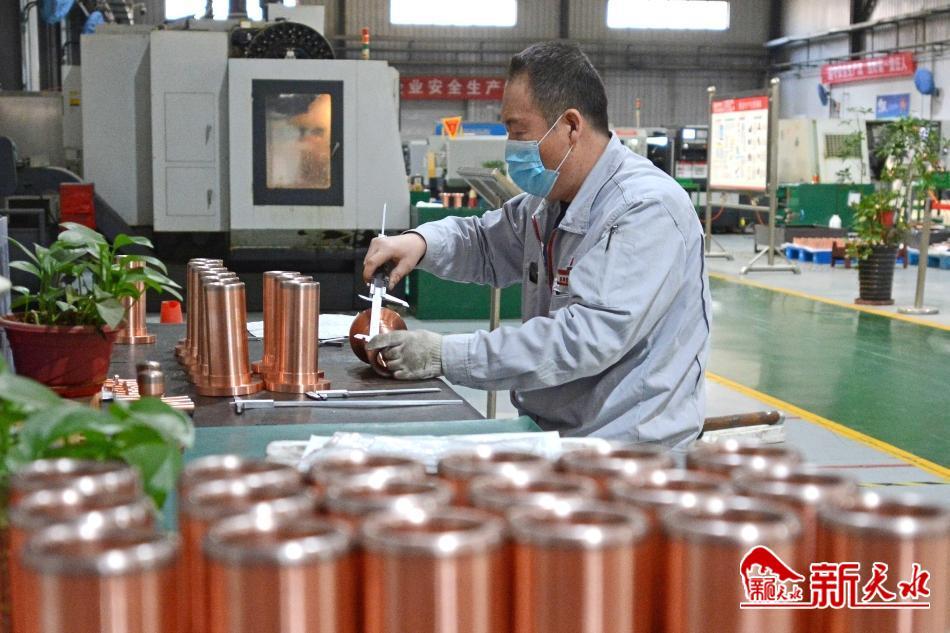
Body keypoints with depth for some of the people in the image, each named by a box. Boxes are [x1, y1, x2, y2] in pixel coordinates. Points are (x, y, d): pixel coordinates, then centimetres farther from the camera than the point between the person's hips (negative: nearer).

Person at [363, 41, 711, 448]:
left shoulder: (648, 211, -19)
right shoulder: (550, 200, 10)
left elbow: (588, 337, -27)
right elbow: (487, 243, 26)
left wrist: (447, 356, -25)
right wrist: (420, 242, 3)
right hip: (547, 433, 8)